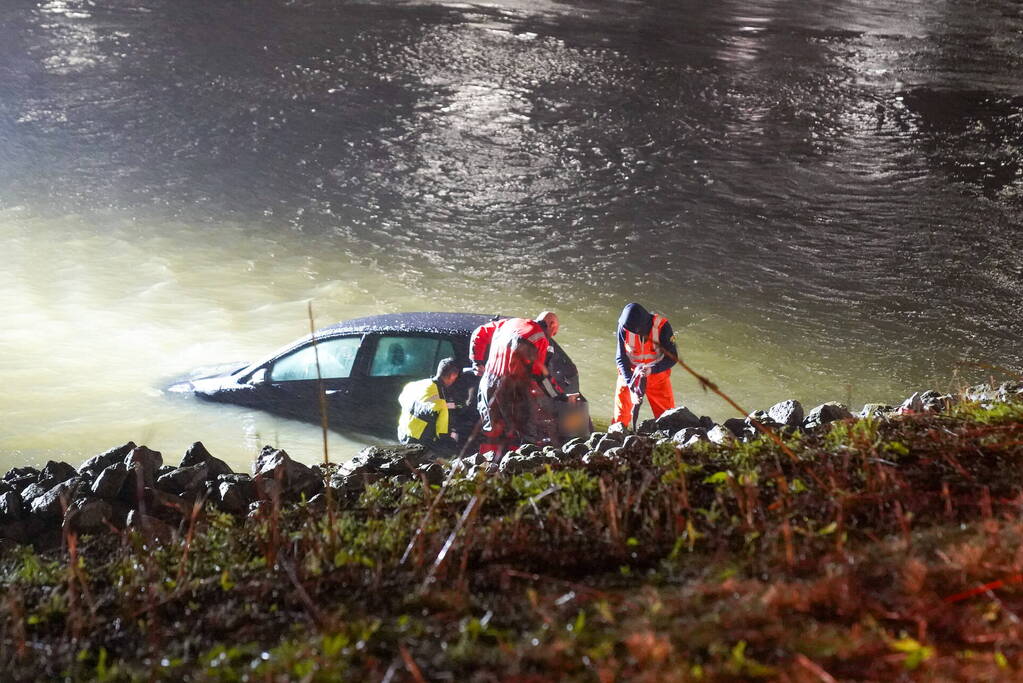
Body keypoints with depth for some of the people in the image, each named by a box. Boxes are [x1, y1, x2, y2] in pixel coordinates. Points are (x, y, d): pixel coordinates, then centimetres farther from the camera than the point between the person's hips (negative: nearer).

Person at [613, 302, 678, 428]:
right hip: (629, 374, 1)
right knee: (621, 416, 5)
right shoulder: (624, 327, -22)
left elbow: (673, 357, -18)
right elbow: (621, 359, -16)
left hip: (657, 373, -1)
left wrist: (652, 369, -34)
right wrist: (631, 386, -25)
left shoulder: (662, 326, -25)